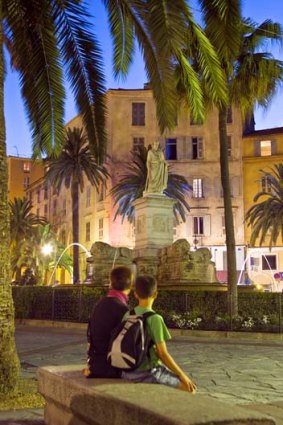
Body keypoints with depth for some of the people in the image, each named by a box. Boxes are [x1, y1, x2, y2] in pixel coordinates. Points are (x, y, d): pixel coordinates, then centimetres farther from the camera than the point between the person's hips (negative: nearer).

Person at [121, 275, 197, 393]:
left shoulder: (127, 315, 1)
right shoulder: (155, 319, -18)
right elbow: (163, 354, -19)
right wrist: (183, 376, -7)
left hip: (128, 373, 7)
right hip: (147, 373, -7)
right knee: (188, 386, 9)